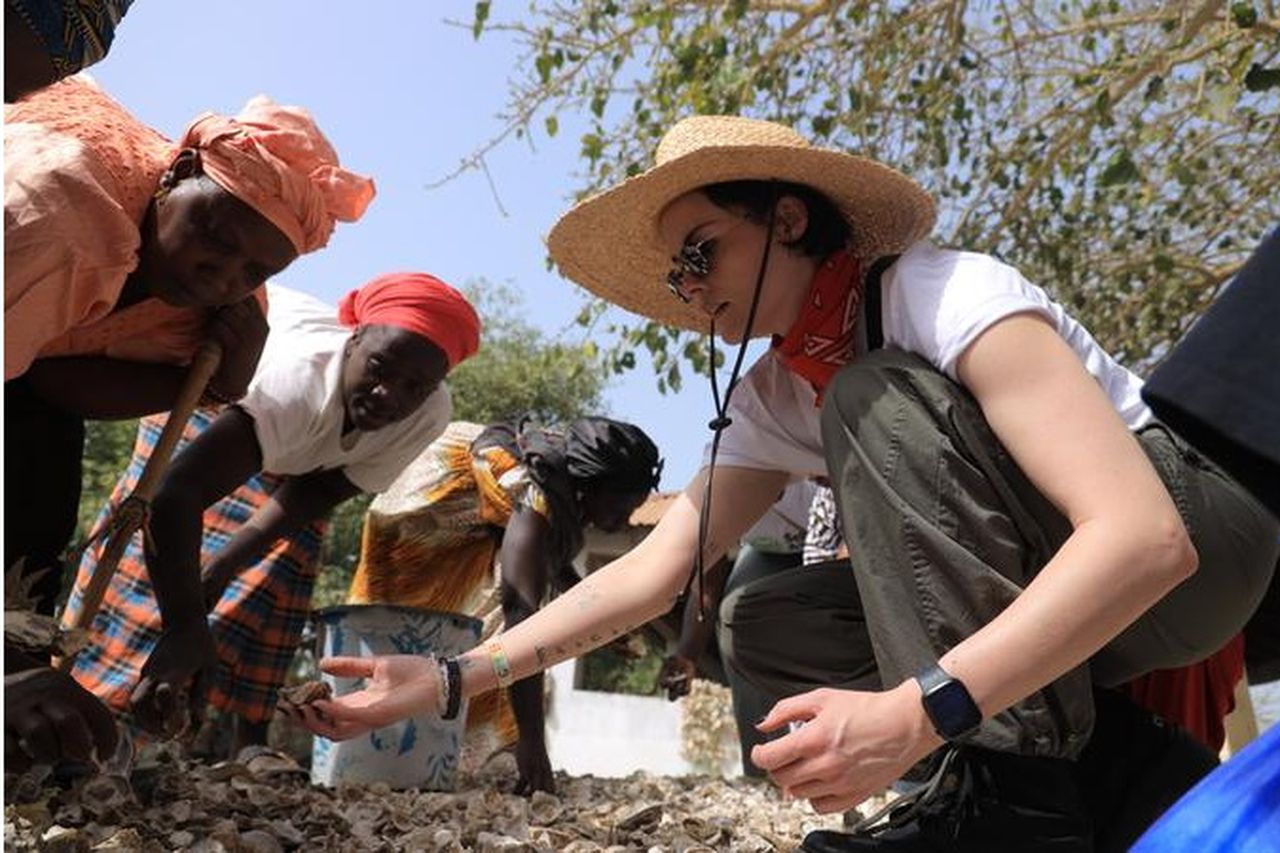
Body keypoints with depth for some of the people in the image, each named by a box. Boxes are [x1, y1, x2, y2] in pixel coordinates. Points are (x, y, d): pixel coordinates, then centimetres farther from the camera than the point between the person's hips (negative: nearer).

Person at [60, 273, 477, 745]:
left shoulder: (429, 415, -34)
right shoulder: (300, 379, -50)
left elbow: (316, 495, -24)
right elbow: (173, 497, -59)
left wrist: (221, 569, -32)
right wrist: (186, 631, -62)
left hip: (297, 445, 3)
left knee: (274, 579, -1)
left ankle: (247, 752, 8)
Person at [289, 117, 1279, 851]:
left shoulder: (950, 296, -22)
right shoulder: (772, 400, 0)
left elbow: (1143, 536, -32)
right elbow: (653, 569, -3)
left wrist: (918, 714, -41)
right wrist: (453, 676, -10)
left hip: (1194, 538, -7)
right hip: (1029, 587, 7)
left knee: (874, 399, -25)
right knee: (762, 627, -6)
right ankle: (1117, 768, -6)